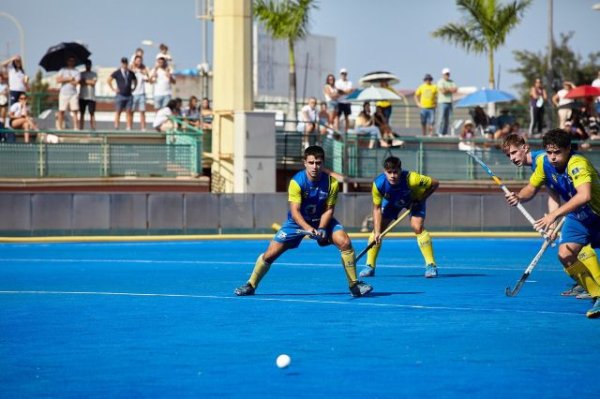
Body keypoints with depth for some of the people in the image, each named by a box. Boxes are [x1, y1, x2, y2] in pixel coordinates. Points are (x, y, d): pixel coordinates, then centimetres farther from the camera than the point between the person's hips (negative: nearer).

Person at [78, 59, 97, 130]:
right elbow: (80, 82, -2)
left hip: (91, 97, -1)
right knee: (82, 113, 0)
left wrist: (85, 81, -1)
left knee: (92, 113, -6)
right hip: (82, 97, 1)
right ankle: (81, 128, 0)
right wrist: (89, 82, -8)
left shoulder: (94, 74, 12)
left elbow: (94, 82, -4)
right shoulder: (81, 74, 14)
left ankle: (93, 127, -7)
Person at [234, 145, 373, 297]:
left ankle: (354, 284, -10)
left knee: (345, 242, -22)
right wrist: (308, 228, -44)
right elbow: (295, 211, -28)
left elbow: (328, 209, -12)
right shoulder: (297, 182, -25)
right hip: (297, 222, -1)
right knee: (271, 253, -6)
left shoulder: (331, 183, -19)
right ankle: (251, 285, 15)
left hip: (323, 221, 1)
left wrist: (321, 229, -29)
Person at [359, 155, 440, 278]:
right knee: (377, 228, -7)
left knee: (417, 227, -23)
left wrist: (420, 200, -26)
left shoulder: (412, 179, -41)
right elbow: (377, 208, -22)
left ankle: (431, 265, -15)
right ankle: (370, 266, 4)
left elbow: (435, 184, -25)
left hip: (414, 199, -3)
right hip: (392, 202, 3)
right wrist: (377, 232, -29)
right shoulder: (378, 184, -34)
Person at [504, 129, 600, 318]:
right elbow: (532, 187, 3)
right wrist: (519, 197, -20)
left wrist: (554, 214, -54)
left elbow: (584, 195, -51)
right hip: (578, 218, 6)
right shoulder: (544, 163, -13)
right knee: (565, 255, -14)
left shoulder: (578, 164, -34)